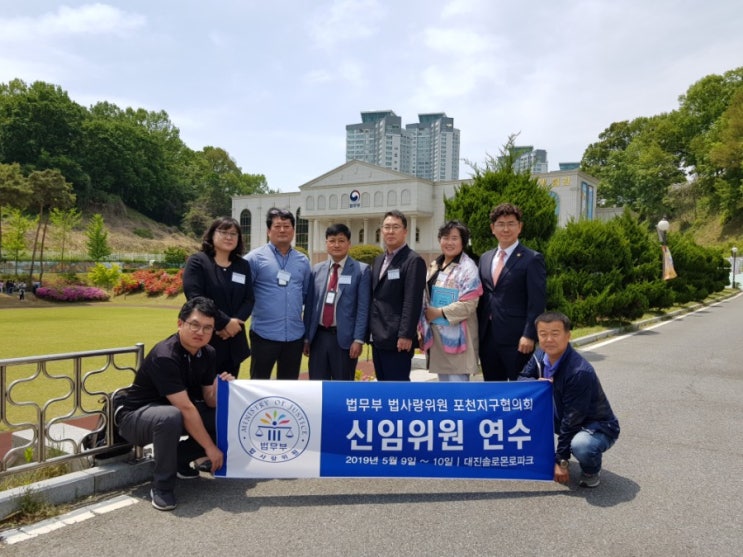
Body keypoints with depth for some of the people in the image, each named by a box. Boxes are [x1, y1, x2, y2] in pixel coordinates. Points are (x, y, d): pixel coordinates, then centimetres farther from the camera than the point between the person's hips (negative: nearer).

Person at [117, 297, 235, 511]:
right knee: (170, 417, -40)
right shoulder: (164, 356, -30)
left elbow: (210, 402, -2)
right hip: (137, 416, -7)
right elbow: (186, 409, -31)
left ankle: (180, 458, 9)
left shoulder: (208, 353, -6)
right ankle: (162, 486, -18)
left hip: (177, 412, 7)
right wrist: (210, 448, -27)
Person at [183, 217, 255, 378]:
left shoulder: (243, 266, 12)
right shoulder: (197, 262, -3)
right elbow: (195, 298, -14)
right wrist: (225, 322, -17)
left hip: (234, 343, 5)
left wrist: (235, 322, -12)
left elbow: (249, 300, 6)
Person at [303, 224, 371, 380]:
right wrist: (306, 337, 8)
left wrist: (358, 339, -12)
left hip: (344, 337, -3)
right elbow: (309, 305, 10)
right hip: (319, 336, 4)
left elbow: (363, 308, -6)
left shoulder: (361, 270, -3)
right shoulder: (317, 270, 8)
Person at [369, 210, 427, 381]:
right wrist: (370, 330, 14)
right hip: (378, 338, 8)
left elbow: (412, 302, -16)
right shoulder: (378, 260, 17)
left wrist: (406, 335, -21)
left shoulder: (413, 261, -10)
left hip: (397, 340, -8)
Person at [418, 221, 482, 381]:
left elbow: (468, 304, -18)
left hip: (456, 335, -8)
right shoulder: (434, 265, 13)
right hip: (436, 333, 8)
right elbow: (427, 297, 17)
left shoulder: (468, 268, -10)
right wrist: (424, 326, 7)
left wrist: (439, 312, -13)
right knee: (443, 381, 15)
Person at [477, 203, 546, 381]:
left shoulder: (532, 259, -4)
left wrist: (529, 335, -16)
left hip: (516, 339, -6)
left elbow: (537, 302, -10)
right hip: (487, 337, 6)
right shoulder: (485, 258, 14)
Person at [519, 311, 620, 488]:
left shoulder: (580, 372, -30)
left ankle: (592, 470, -3)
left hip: (598, 426, -6)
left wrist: (561, 460, -19)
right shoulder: (540, 356, -9)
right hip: (562, 418, 6)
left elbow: (573, 419, -26)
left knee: (581, 445, -39)